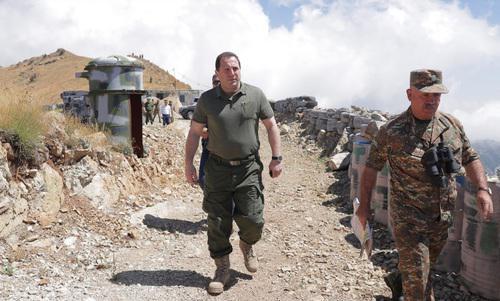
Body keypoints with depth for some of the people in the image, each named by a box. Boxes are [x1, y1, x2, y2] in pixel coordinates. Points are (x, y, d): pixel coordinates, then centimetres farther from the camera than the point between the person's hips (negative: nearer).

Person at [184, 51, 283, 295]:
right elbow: (194, 132, 6)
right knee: (217, 222, 5)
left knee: (252, 220, -2)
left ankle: (247, 244, 34)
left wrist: (277, 159, 0)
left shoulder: (255, 95, 0)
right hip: (218, 169, 1)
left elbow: (271, 126, 5)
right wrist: (188, 163, 1)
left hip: (248, 168, 0)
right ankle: (222, 270, 23)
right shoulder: (207, 99, 0)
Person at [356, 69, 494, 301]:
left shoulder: (452, 125, 1)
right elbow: (372, 167, -5)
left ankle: (398, 282, 52)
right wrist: (364, 205, -4)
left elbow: (470, 158, 9)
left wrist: (483, 189, -7)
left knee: (425, 266, 25)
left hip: (442, 217, 5)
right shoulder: (391, 131, -12)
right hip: (408, 217, -5)